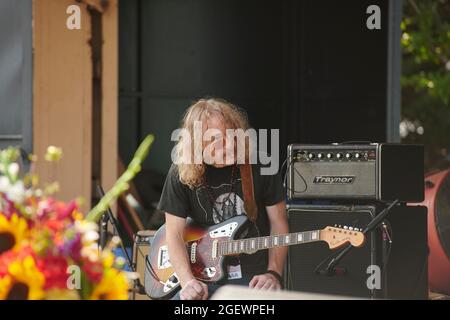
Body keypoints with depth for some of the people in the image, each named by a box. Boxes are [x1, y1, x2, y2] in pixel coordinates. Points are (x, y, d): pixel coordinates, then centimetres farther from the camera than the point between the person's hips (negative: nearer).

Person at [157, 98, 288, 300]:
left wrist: (274, 274, -9)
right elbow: (174, 233, -2)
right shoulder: (181, 173, -1)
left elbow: (278, 224, 5)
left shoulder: (259, 166, -1)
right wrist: (187, 281, -18)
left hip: (253, 276, 0)